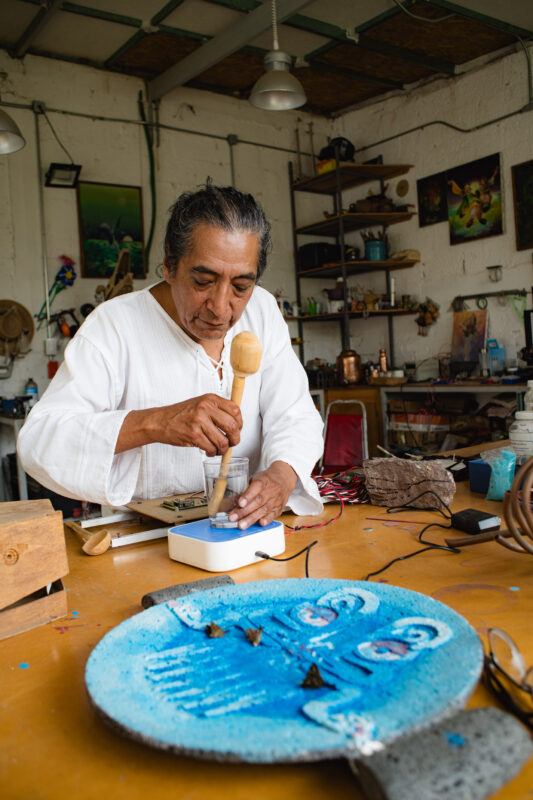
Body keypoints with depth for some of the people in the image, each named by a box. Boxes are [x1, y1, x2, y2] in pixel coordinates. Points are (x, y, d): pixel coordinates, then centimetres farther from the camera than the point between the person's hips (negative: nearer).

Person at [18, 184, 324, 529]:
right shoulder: (114, 325, -13)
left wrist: (282, 474, -25)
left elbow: (295, 416, -2)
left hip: (246, 527, 3)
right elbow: (37, 439, -20)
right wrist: (153, 423, -36)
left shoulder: (262, 311, 1)